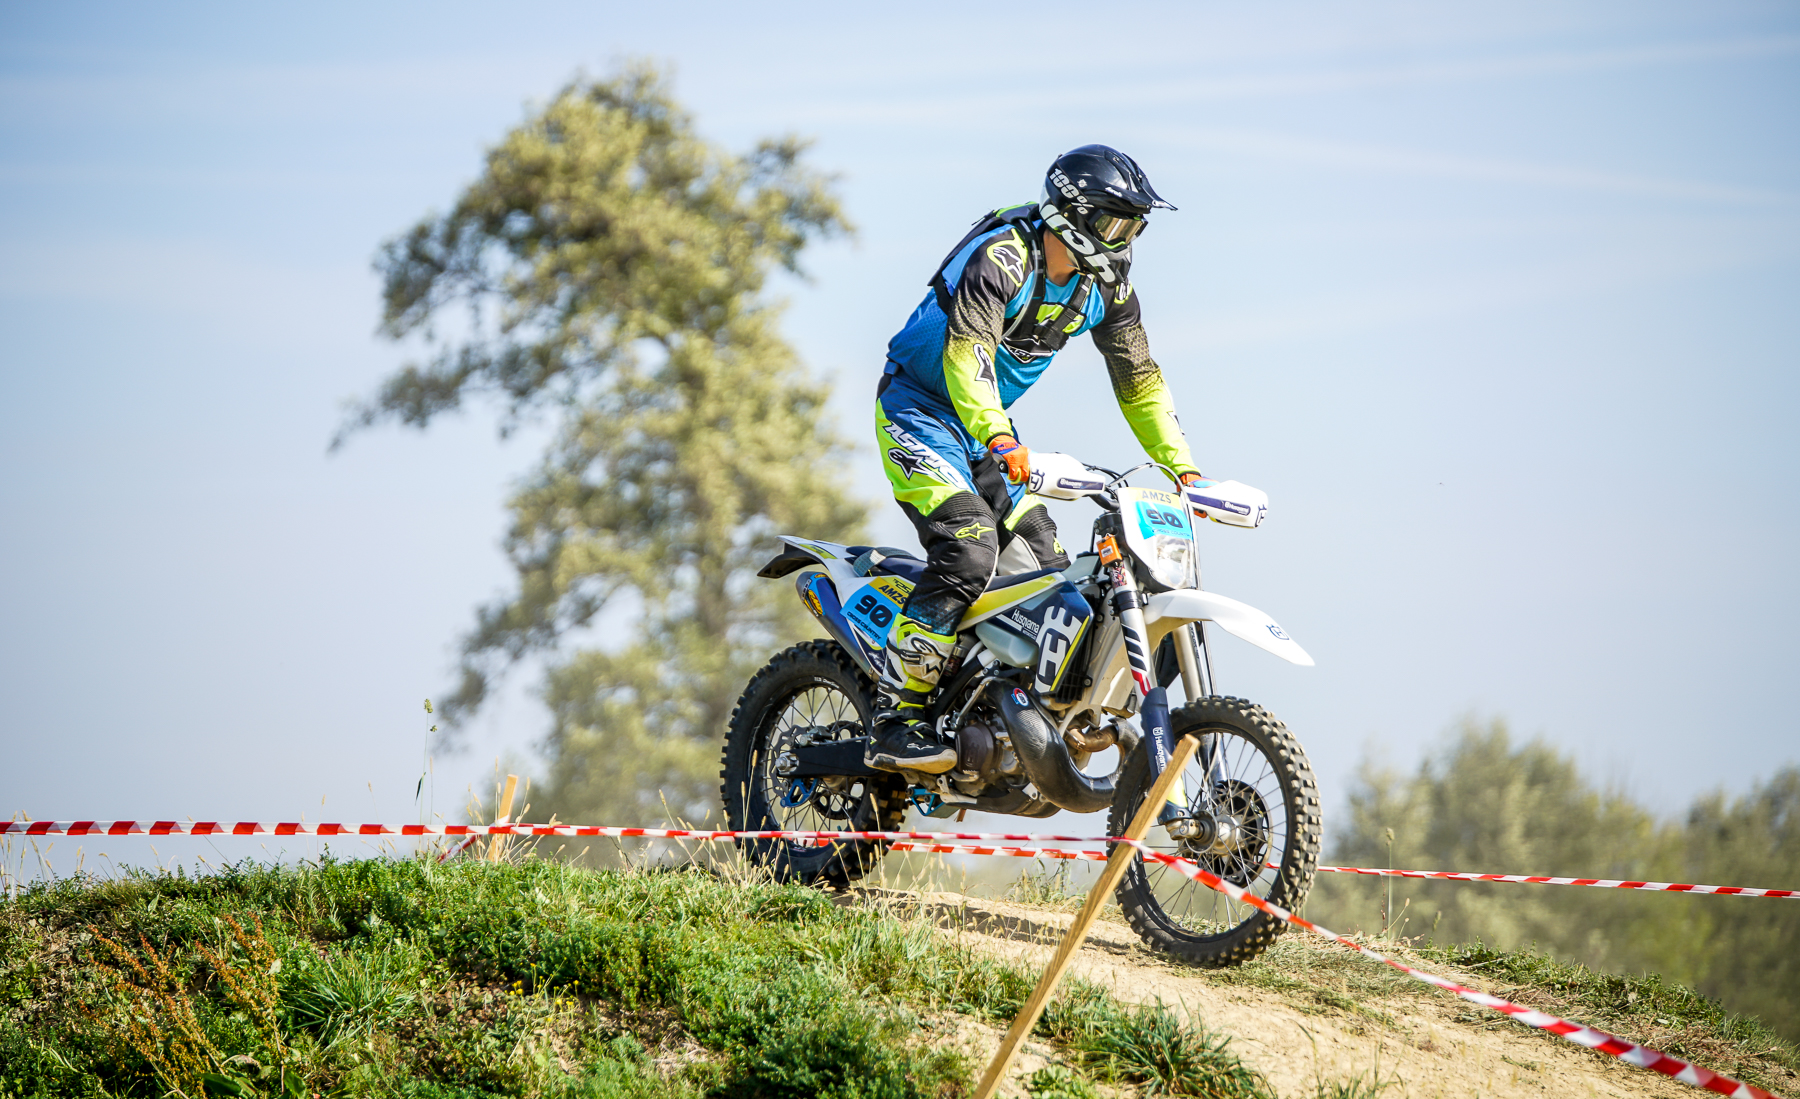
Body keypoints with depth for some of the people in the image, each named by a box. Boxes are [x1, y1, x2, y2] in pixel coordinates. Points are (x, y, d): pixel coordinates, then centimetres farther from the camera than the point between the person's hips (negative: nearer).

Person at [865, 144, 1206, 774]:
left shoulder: (1105, 285, -1)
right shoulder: (1003, 256, -25)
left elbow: (1139, 380, 9)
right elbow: (967, 353, -37)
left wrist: (1182, 469, 1)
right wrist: (998, 440, -51)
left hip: (988, 422, 8)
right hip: (920, 409, -8)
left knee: (1047, 567, 0)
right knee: (969, 551, -26)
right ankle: (894, 723, -27)